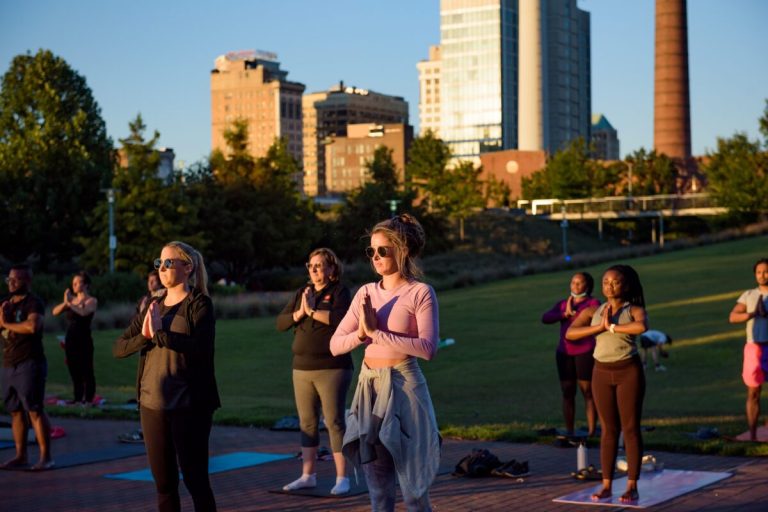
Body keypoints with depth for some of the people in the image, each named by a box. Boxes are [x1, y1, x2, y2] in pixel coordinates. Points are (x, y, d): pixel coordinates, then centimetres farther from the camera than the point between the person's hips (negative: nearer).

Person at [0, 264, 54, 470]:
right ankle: (20, 455, 12)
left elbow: (32, 326, -23)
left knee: (35, 410, -9)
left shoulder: (33, 302, -6)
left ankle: (46, 457, -7)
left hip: (30, 364, -7)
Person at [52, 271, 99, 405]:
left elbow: (83, 312, -23)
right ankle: (77, 398, 14)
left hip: (84, 340, -6)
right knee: (74, 371, 8)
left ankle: (88, 399, 0)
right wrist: (65, 303, -11)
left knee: (86, 371, -3)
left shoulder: (91, 301, -3)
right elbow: (55, 312, 4)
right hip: (70, 339, 6)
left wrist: (70, 303, -23)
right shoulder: (72, 300, 12)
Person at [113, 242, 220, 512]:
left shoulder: (199, 304, -4)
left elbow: (201, 347, -21)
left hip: (188, 406, -6)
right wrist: (144, 336, -10)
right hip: (151, 404, 6)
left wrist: (160, 333, -19)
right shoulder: (153, 306, 13)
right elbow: (118, 348, 8)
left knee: (195, 479, -2)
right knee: (163, 483, 10)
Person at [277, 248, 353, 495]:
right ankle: (307, 475, 18)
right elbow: (281, 322, 7)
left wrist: (312, 311, -18)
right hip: (302, 368, 6)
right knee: (307, 423, 10)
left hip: (332, 368, -6)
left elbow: (342, 318, -23)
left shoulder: (340, 292, -4)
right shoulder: (302, 293, 14)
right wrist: (299, 313, -10)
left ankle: (342, 478, -2)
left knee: (334, 421, -6)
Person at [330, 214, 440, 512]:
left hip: (403, 386, -5)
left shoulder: (420, 292, -6)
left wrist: (376, 333, -18)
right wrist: (361, 334, -13)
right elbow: (336, 345, 7)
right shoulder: (366, 293, 9)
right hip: (369, 387, 5)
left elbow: (427, 348, -17)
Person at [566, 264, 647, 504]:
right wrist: (600, 327, -18)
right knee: (609, 429, 7)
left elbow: (642, 327, -29)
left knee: (630, 428, 0)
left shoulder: (634, 310, -6)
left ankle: (632, 486, 5)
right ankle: (606, 485, 10)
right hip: (602, 373, 3)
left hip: (629, 372, -3)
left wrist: (612, 327, -18)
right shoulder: (593, 311, 4)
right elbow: (569, 333, -10)